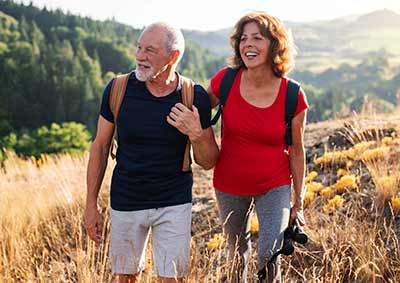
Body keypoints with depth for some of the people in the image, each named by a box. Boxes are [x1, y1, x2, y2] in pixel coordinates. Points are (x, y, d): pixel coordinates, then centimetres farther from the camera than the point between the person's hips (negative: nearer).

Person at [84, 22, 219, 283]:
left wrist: (196, 134, -23)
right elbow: (100, 147, 1)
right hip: (125, 202, 1)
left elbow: (208, 162, -2)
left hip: (174, 203, -1)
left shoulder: (195, 97, -10)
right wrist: (91, 205, 1)